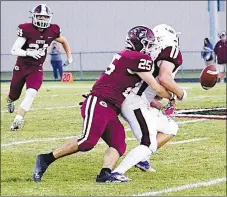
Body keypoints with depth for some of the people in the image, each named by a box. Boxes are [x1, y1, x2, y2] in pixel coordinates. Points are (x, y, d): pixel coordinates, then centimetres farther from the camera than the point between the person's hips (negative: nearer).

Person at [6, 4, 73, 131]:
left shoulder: (52, 31, -7)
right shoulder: (26, 30, -19)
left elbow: (64, 41, 15)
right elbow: (14, 50, -22)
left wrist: (69, 56, 15)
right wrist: (29, 52, -38)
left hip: (37, 69, 1)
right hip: (21, 67, -1)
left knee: (31, 94, -22)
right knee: (14, 95, 16)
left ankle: (18, 120, -16)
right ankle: (10, 100, 54)